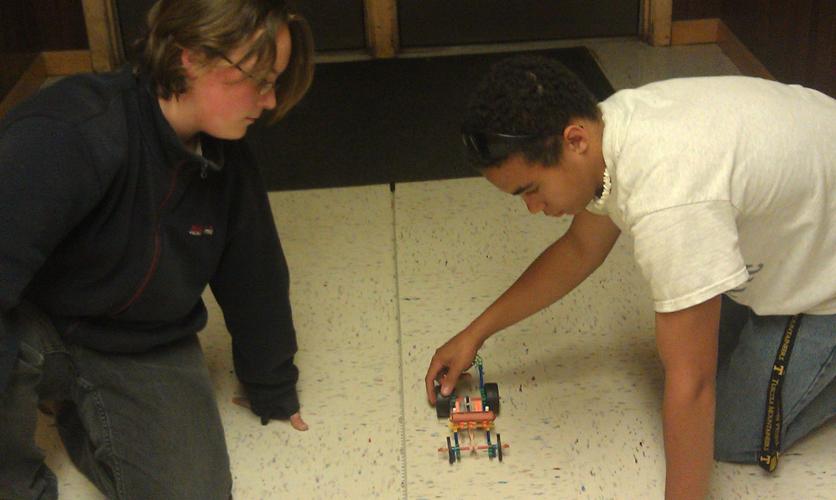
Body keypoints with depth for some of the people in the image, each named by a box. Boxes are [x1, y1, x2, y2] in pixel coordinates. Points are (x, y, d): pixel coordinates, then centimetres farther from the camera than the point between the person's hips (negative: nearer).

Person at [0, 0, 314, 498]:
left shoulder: (229, 163, -6)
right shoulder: (72, 132, -30)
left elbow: (255, 281, 7)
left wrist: (273, 392, 19)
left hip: (145, 353, 5)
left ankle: (81, 415, 18)